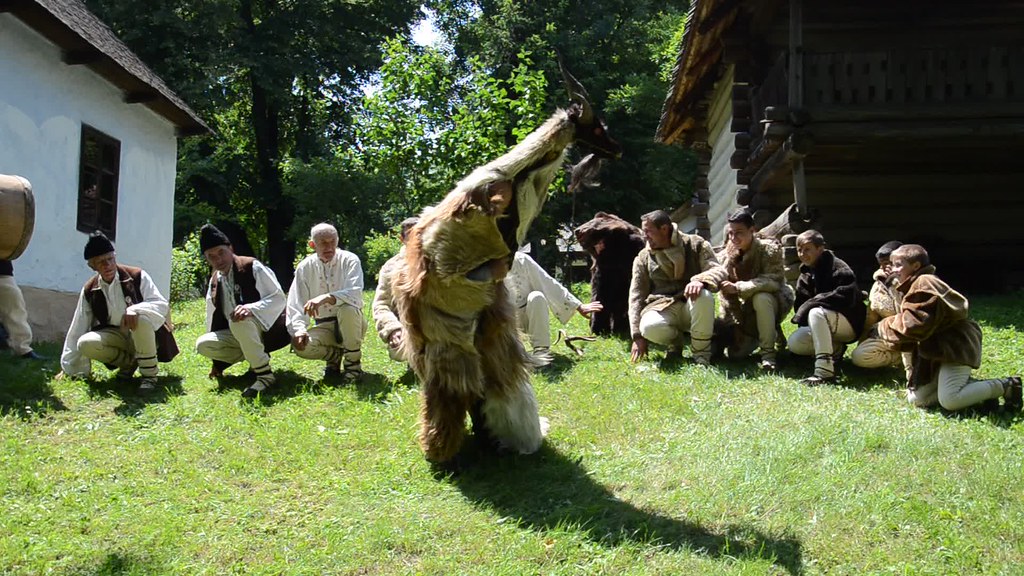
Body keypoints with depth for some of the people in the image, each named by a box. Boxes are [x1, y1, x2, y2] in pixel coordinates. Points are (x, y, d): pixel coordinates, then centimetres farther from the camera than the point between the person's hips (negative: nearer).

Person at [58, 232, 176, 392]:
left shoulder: (137, 277, -11)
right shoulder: (89, 291, -2)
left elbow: (162, 304, -17)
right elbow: (77, 329, 3)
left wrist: (135, 309, -37)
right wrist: (68, 368, 6)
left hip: (144, 336, -4)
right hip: (117, 337, 4)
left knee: (141, 317, -37)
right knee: (85, 344, -25)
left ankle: (149, 374, -21)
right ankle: (129, 362, 1)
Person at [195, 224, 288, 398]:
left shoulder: (252, 267, -11)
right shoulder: (214, 282, 8)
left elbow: (278, 298, -18)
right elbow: (215, 319, 10)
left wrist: (251, 309, -37)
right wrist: (218, 363, 10)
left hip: (269, 328, -7)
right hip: (240, 333, 7)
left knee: (239, 321, -36)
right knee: (203, 344, -14)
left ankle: (265, 375, -27)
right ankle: (257, 357, 1)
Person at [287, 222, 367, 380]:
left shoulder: (349, 260, -10)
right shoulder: (305, 267, -1)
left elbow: (355, 293, -26)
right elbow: (295, 304, -5)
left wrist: (326, 298, -42)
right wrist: (299, 330, -24)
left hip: (350, 324, -2)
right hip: (324, 326, 2)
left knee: (348, 308, -36)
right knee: (300, 346, -27)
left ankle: (353, 361, -14)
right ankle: (335, 355, 7)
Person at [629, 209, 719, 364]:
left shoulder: (695, 244, 2)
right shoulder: (643, 258, 8)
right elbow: (636, 296, 5)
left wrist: (700, 280, -33)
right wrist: (638, 336, -5)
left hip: (692, 306, -1)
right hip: (663, 308, 1)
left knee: (704, 296, -37)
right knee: (649, 327, -35)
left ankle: (701, 353, -15)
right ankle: (675, 343, 3)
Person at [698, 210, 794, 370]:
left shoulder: (769, 249, -19)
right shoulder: (727, 254, -5)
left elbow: (773, 280, -30)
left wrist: (738, 288, -37)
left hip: (772, 302, -5)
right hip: (746, 309, 5)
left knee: (761, 298, -40)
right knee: (735, 351, -7)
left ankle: (768, 352, -27)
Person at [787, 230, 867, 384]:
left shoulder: (838, 268, -14)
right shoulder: (805, 276, 10)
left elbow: (846, 296, -28)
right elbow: (800, 305, 10)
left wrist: (812, 302, -26)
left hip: (849, 323, -8)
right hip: (824, 325, 8)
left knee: (816, 312, -37)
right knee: (794, 343, -15)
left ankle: (825, 371, -42)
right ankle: (836, 348, 8)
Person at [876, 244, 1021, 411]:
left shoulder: (924, 283, -15)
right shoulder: (913, 286, 20)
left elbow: (916, 323, -24)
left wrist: (884, 327, -10)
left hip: (955, 345, -11)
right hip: (938, 349, 11)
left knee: (949, 401, -21)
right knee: (916, 399, 5)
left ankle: (1004, 387, -1)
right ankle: (978, 388, 12)